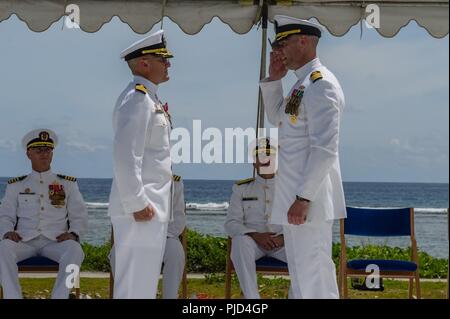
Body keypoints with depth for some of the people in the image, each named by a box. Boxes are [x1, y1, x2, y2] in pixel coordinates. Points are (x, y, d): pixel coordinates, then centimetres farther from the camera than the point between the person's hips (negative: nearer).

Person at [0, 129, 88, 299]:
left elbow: (79, 216, 13)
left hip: (56, 241, 0)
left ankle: (59, 297, -39)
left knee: (75, 250, -36)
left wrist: (73, 233, -9)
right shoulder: (15, 186, 19)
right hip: (24, 241, 0)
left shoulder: (68, 184, 17)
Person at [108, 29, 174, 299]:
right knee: (135, 285, -7)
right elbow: (125, 156, -22)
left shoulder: (150, 98, 18)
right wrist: (137, 204, -22)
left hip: (154, 209, 10)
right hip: (142, 211, -10)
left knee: (145, 282, 15)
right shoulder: (137, 98, -13)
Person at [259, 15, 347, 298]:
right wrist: (273, 79, 16)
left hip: (307, 199, -10)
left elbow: (325, 148, -22)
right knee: (302, 273, 17)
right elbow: (277, 118, 30)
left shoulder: (320, 84, -15)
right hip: (293, 195, 10)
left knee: (313, 274, -7)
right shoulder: (303, 83, 14)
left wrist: (303, 197, -23)